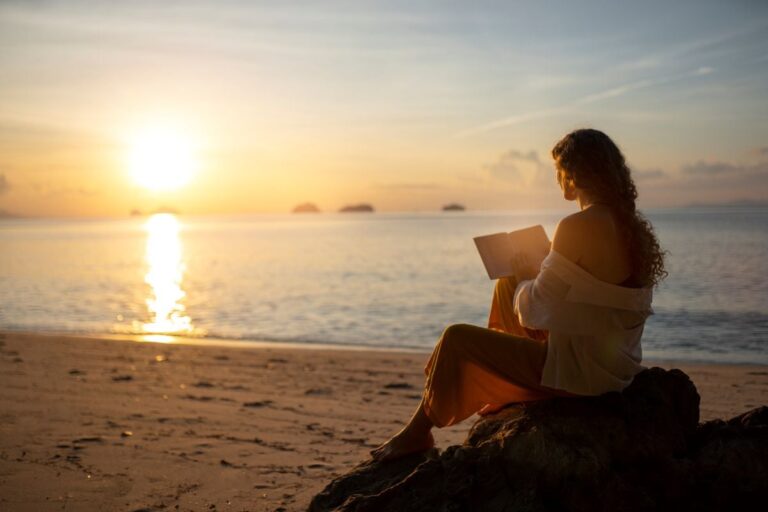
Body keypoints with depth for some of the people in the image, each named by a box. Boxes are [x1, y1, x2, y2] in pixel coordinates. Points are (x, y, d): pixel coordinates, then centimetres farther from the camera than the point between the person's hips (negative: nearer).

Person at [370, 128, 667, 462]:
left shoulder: (577, 227, -23)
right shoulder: (635, 227, 3)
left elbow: (535, 311, -18)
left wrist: (524, 278, 2)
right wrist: (538, 273, 15)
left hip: (579, 375, -9)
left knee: (456, 339, 2)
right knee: (506, 285, 24)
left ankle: (417, 434, 22)